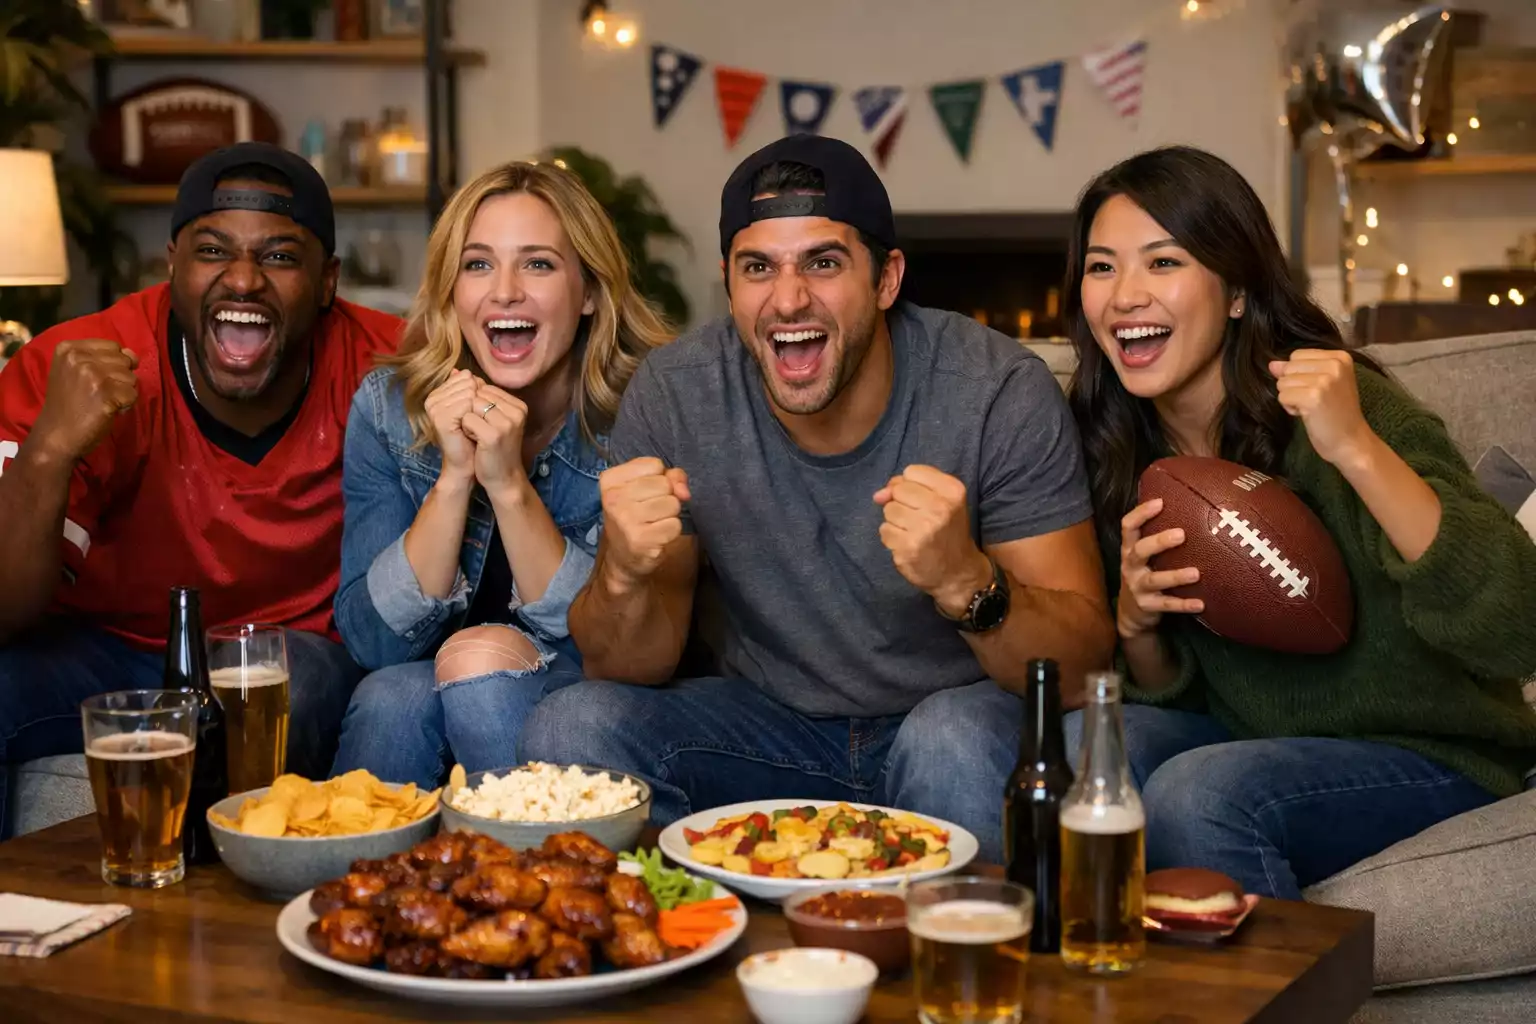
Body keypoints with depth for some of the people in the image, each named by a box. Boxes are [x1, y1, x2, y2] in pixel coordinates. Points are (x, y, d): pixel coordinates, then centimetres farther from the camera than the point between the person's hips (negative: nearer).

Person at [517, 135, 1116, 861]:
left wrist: (965, 582, -39)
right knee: (569, 727, -19)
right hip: (771, 720, 3)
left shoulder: (999, 392, -18)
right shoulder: (674, 394, -11)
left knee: (955, 741, -35)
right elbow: (631, 670, -7)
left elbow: (1083, 669, -18)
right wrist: (625, 575, -31)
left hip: (956, 709, -2)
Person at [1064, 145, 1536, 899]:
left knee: (1197, 793, -30)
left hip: (1430, 757, -5)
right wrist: (1135, 622, -15)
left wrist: (1356, 449, -38)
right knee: (1086, 741, -23)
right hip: (1256, 744, 5)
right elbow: (1171, 694, 7)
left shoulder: (1340, 405, -18)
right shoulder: (1117, 452, -1)